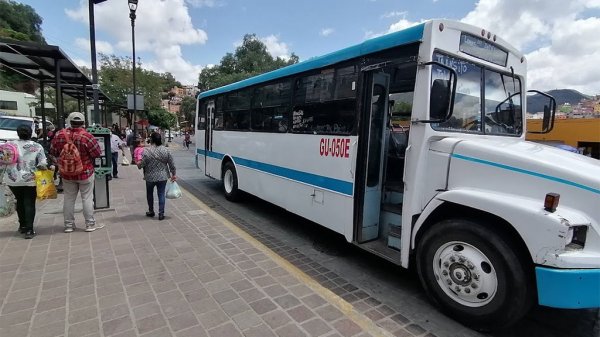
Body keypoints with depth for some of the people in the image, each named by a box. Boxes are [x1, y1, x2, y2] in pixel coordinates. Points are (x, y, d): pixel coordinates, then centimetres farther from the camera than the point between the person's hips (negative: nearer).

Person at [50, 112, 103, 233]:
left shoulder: (59, 135, -5)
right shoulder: (86, 136, -18)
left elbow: (53, 152, 5)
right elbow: (97, 153, -12)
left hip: (66, 173, 4)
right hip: (85, 173, -3)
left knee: (69, 199, 12)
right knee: (87, 198, 4)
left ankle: (68, 225, 20)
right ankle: (90, 224, 10)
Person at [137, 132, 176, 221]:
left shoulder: (146, 151, -14)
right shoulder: (166, 150, -5)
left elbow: (141, 164, -12)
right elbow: (171, 164, -1)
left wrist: (138, 164, 11)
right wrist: (173, 174, 10)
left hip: (150, 177, -1)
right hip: (163, 177, 1)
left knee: (150, 194, 19)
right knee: (161, 194, 7)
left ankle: (151, 212, 31)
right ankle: (161, 214, 7)